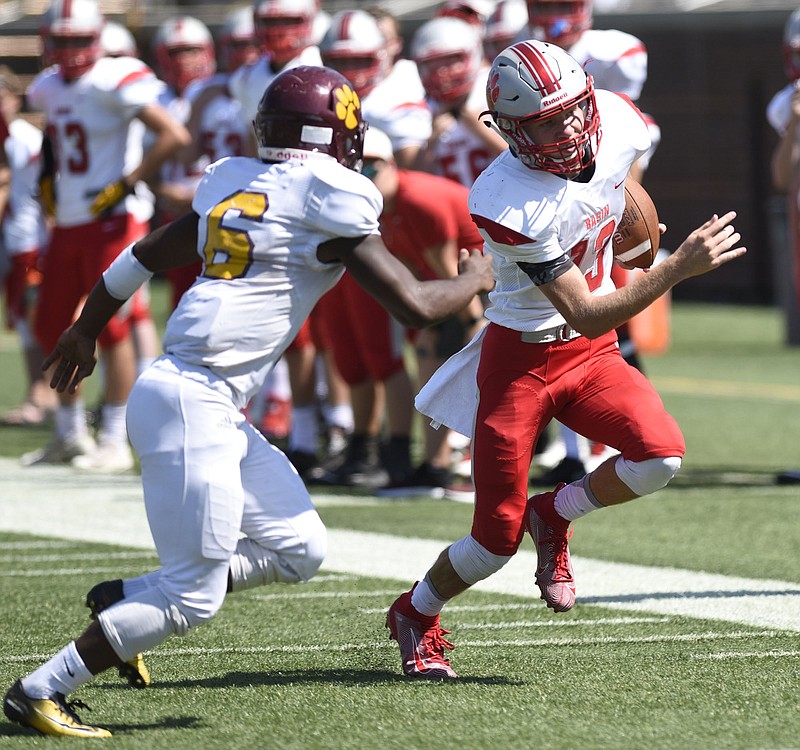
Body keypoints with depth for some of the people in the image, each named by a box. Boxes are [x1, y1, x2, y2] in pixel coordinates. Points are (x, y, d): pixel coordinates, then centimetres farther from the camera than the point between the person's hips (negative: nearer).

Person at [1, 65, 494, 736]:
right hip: (193, 400, -9)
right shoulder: (331, 200, -8)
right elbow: (416, 305, -7)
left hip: (217, 409, 9)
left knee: (299, 550, 13)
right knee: (193, 597, -5)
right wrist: (475, 280, 14)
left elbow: (146, 255, 26)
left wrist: (86, 330, 40)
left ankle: (127, 603, 18)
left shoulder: (232, 182, 14)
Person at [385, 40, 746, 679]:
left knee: (661, 454, -23)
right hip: (521, 360, -5)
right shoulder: (510, 206, -29)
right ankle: (416, 615, 31)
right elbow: (586, 316, -28)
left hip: (593, 357, 5)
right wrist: (680, 266, -33)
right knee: (497, 539, -1)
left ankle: (553, 517, 6)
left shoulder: (617, 124, -12)